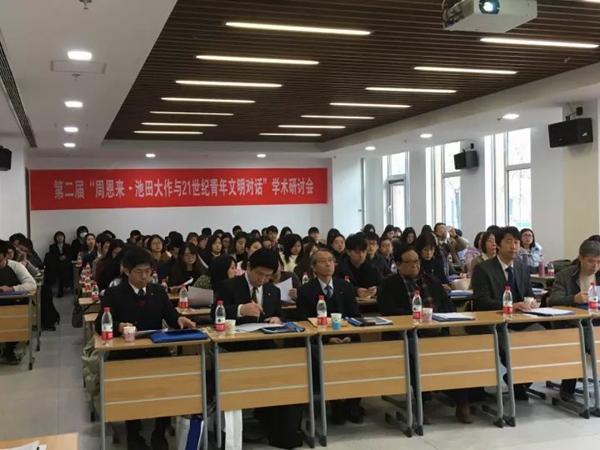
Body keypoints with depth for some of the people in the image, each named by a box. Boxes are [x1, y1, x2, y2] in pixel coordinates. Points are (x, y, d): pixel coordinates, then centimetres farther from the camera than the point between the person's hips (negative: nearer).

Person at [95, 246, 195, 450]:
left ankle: (160, 432, -4)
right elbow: (100, 325, -8)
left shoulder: (159, 291, 14)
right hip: (126, 354, -2)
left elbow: (170, 316, 7)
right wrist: (119, 326, -30)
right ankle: (133, 434, -5)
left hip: (156, 352, 3)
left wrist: (180, 319, -18)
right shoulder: (113, 294, 3)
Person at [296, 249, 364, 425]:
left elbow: (356, 317, 9)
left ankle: (352, 404, -6)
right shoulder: (305, 291, 1)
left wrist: (350, 336, -11)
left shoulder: (346, 287, 12)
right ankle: (337, 406, -10)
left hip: (346, 339, 3)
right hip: (319, 343, -3)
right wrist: (327, 339, -18)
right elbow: (304, 324, -5)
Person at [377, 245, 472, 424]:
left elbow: (449, 306, 16)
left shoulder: (432, 281, 22)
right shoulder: (390, 284, 8)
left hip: (437, 333, 4)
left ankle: (461, 403, -15)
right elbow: (389, 311, -6)